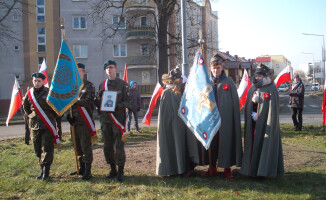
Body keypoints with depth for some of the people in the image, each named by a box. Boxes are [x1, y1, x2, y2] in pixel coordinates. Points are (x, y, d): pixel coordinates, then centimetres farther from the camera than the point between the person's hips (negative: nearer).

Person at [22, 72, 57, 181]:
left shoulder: (49, 92, -4)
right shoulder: (29, 93, 6)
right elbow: (25, 106, 23)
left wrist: (52, 116, 5)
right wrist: (30, 115, 15)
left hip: (48, 125, -4)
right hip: (34, 125, 4)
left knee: (47, 149, -5)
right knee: (38, 150, 10)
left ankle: (46, 172, -3)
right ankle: (42, 170, 23)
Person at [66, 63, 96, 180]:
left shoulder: (89, 86, -3)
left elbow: (88, 102, -15)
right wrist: (68, 115, -2)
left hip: (85, 121, -6)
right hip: (74, 121, 6)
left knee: (86, 146, -5)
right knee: (78, 146, 13)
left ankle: (88, 171, 1)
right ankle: (81, 168, 26)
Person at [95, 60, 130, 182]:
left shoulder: (123, 84, 0)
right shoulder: (102, 85, 11)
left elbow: (128, 102, -4)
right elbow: (98, 104, 12)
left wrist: (118, 105, -22)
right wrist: (99, 97, -10)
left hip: (118, 119, -4)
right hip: (105, 120, 4)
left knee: (119, 146, -3)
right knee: (107, 147, 9)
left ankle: (120, 172, 8)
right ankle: (113, 170, 23)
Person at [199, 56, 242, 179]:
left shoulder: (228, 82, 1)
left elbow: (235, 100, 0)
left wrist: (235, 118, -5)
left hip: (225, 118, -2)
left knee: (226, 141, 2)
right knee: (211, 142, 5)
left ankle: (227, 168, 15)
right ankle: (212, 168, 17)